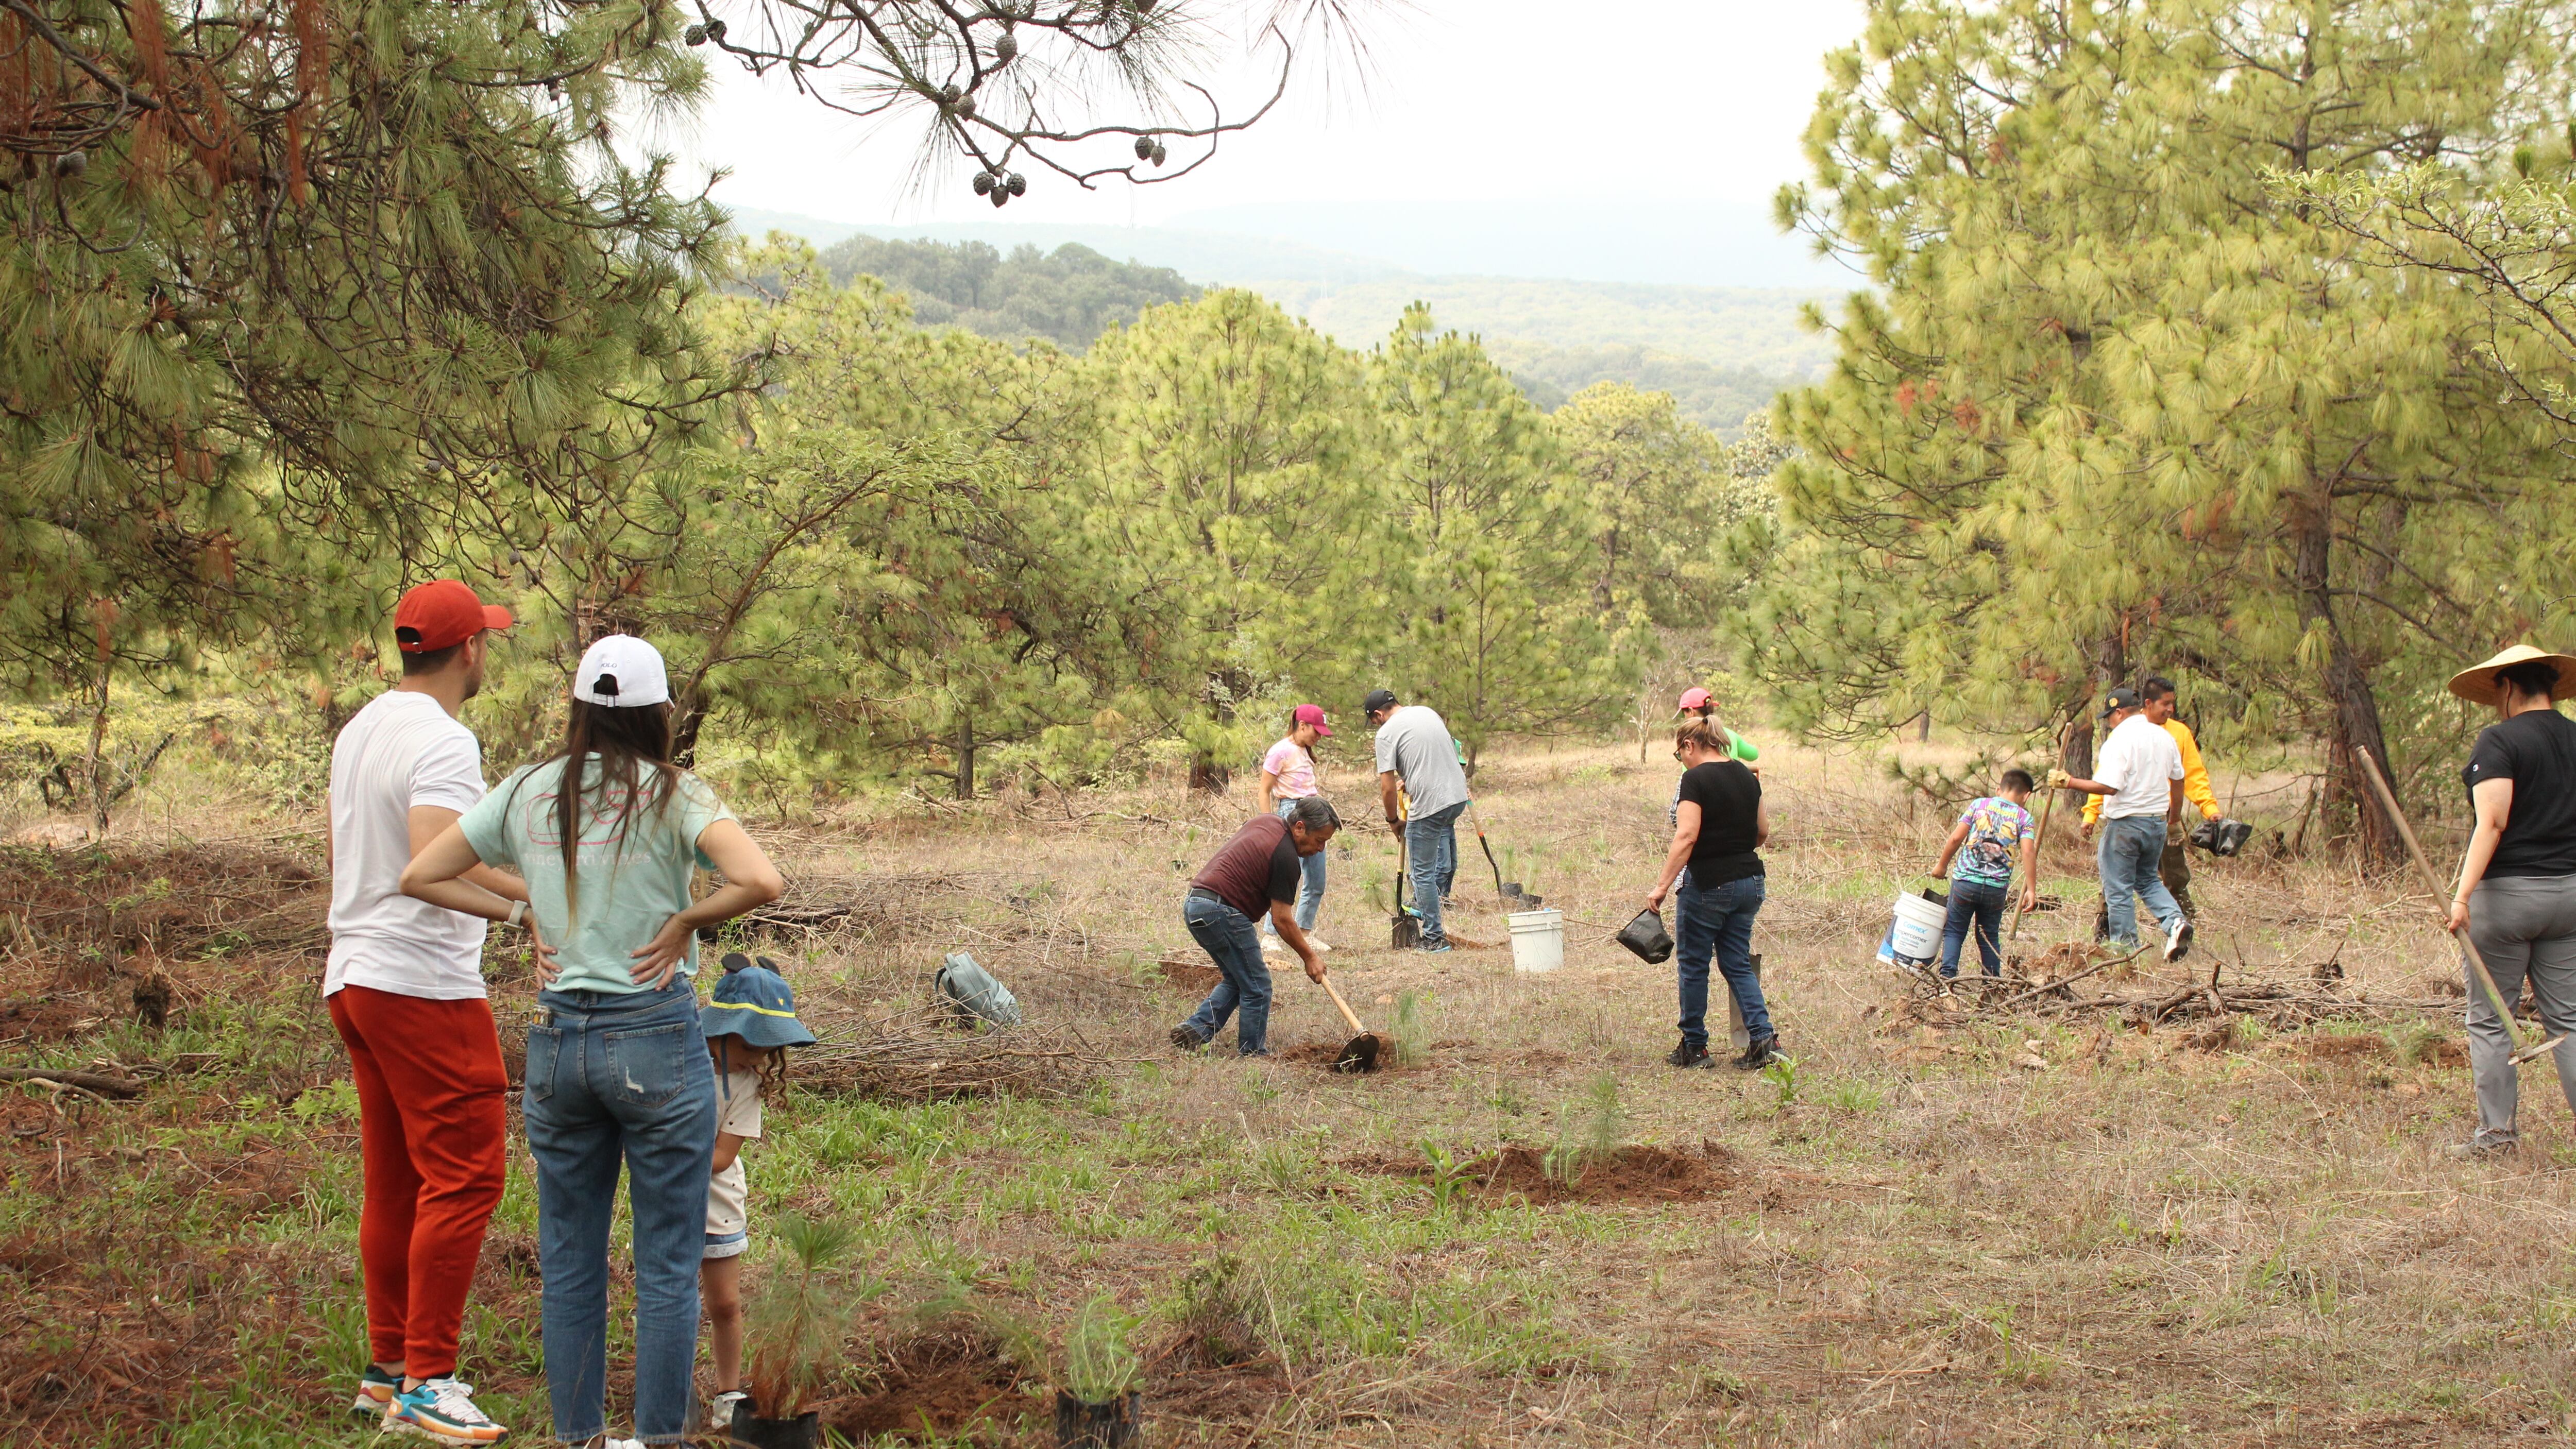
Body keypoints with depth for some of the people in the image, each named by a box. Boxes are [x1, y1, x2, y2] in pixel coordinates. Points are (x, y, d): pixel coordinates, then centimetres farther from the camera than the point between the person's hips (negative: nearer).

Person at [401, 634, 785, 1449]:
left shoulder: (528, 794, 5)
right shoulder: (672, 795, -8)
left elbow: (420, 877, 11)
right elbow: (761, 882, -24)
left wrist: (524, 917, 9)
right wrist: (685, 921, -8)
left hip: (558, 1037, 4)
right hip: (656, 1040, -4)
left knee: (570, 1263, 14)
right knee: (667, 1266, 6)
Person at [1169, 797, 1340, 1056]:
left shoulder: (1266, 822, 13)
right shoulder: (1285, 857, -14)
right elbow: (1281, 920, -11)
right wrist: (1309, 957, 0)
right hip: (1222, 911, -10)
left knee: (1236, 979, 20)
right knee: (1257, 988, 1)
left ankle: (1195, 1028, 7)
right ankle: (1252, 1056, 5)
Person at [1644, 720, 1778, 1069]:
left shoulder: (1696, 779, -14)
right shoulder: (1746, 775, 8)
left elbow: (1686, 836, -22)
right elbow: (1763, 832, 14)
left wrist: (1662, 886, -21)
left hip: (1708, 884, -7)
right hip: (1749, 881, 7)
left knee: (1693, 965, 8)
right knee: (1738, 963, 13)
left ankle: (1694, 1047, 14)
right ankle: (1764, 1038, -1)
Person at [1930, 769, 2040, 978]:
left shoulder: (1979, 804, 5)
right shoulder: (2024, 817, 3)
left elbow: (1956, 838, 0)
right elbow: (2028, 853, -8)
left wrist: (1942, 866, 12)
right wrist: (2031, 890, -8)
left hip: (1965, 881, 0)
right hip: (1997, 888, 0)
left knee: (1954, 931, 9)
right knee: (1990, 936, 15)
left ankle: (1947, 974, -5)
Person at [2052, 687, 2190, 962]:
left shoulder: (2119, 740, -15)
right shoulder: (2164, 737, 8)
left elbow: (2108, 787, -24)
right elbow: (2177, 779, 18)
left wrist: (2070, 782, -17)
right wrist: (2175, 815, 34)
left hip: (2125, 823, -7)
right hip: (2157, 822, 7)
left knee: (2118, 890, 3)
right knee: (2147, 880, 23)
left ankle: (2127, 949, 6)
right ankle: (2175, 921, 0)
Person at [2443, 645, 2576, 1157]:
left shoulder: (2499, 741, -10)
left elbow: (2492, 823, -19)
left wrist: (2463, 895, -21)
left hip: (2506, 890, -5)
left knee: (2489, 1019, 4)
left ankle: (2496, 1132, 4)